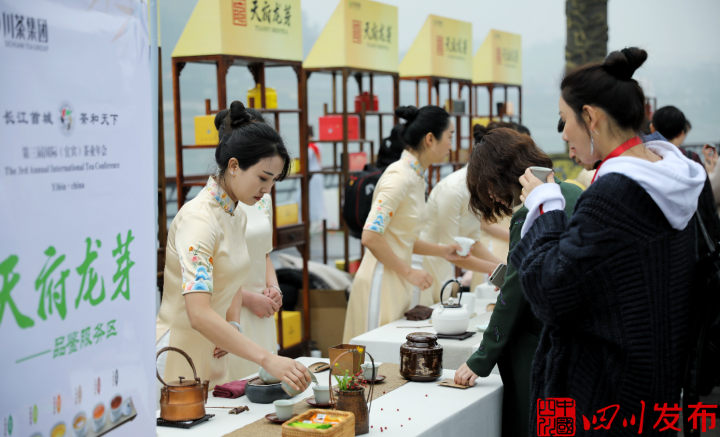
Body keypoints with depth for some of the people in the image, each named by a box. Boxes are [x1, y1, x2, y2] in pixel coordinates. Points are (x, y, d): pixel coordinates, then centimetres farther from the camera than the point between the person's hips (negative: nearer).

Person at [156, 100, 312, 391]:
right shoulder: (198, 219, -21)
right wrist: (267, 360, -38)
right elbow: (199, 314, -32)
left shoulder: (237, 216, 8)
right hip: (180, 352, -8)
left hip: (213, 352, 8)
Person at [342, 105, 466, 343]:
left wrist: (441, 250, 11)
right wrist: (408, 272, -17)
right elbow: (370, 236, -23)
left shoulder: (416, 177, 13)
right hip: (382, 284, -9)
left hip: (398, 285, 9)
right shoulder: (399, 176, -16)